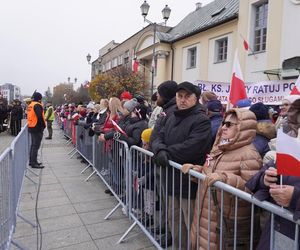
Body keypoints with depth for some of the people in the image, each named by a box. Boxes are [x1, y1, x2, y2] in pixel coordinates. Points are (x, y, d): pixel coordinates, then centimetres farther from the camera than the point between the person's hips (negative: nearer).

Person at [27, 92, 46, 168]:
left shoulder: (30, 105, 14)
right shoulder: (37, 105, -15)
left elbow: (31, 116, 18)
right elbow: (40, 117, -23)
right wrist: (44, 125, -11)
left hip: (31, 127, 10)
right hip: (37, 128, -10)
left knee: (33, 145, 18)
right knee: (36, 146, -5)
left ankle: (31, 161, 26)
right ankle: (34, 163, -2)